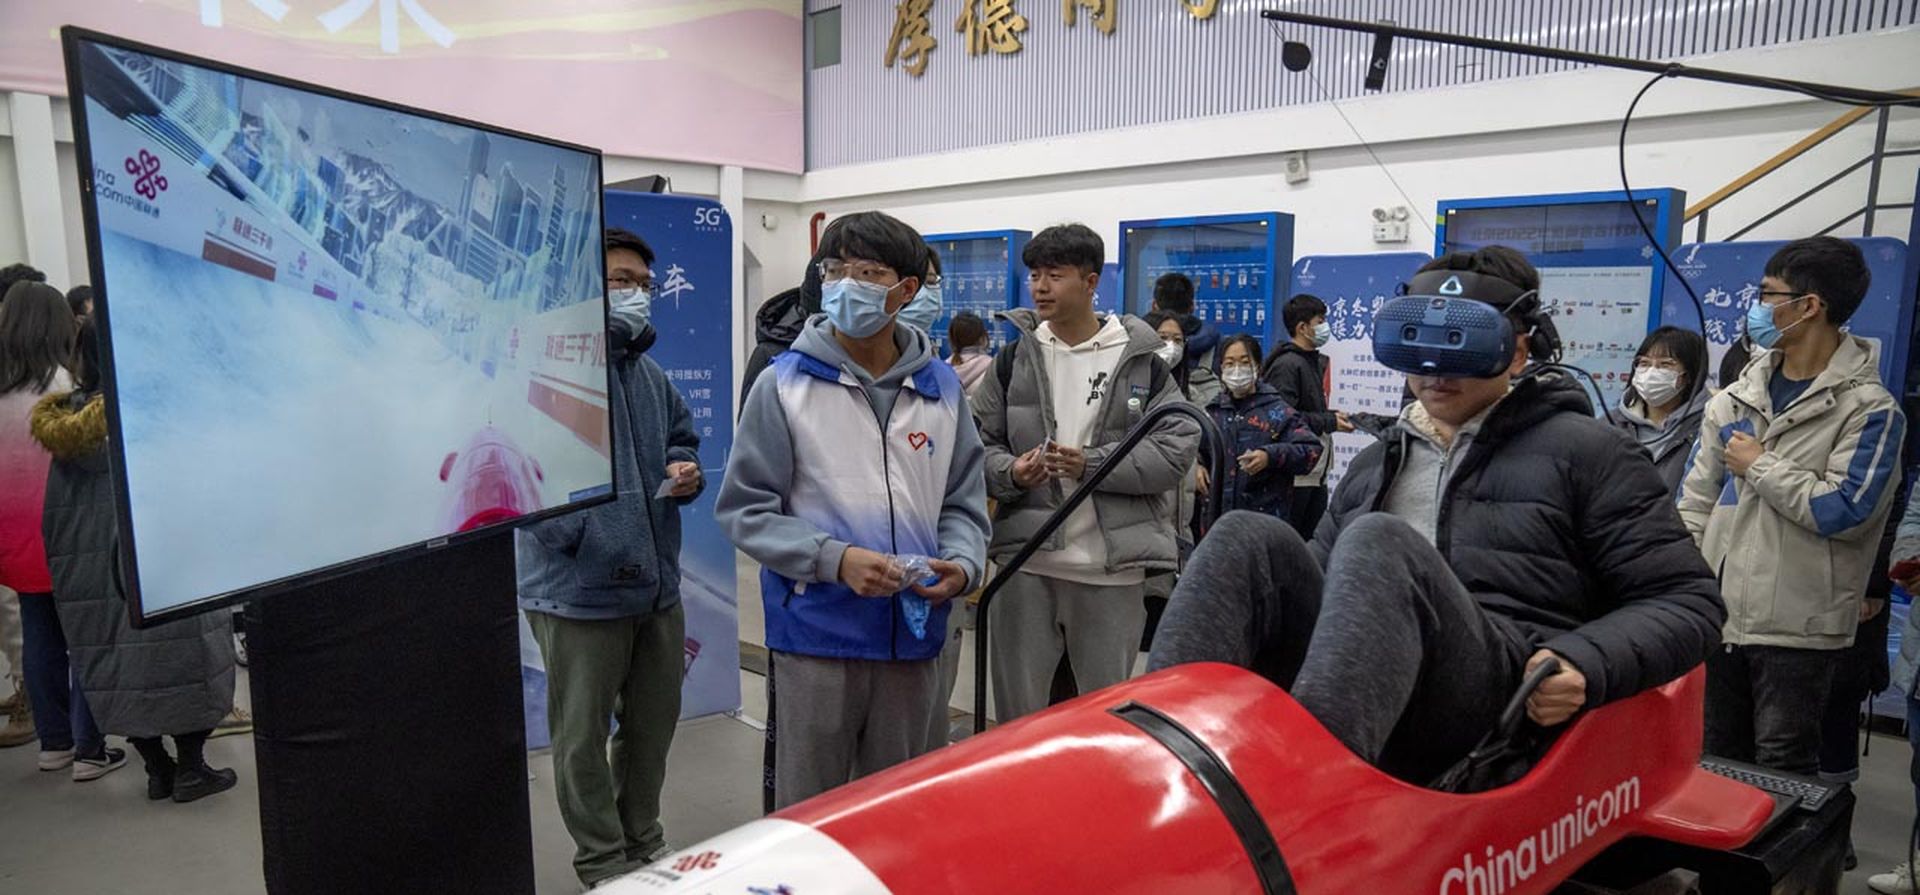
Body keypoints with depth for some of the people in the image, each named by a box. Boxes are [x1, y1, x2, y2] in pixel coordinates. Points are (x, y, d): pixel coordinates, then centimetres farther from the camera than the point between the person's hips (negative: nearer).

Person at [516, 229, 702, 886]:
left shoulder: (647, 373, 11)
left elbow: (681, 437, 24)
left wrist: (684, 470, 2)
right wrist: (583, 539, -26)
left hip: (657, 586, 8)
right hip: (580, 592, -7)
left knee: (654, 723, 20)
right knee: (583, 738, 10)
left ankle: (643, 840, 41)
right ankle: (605, 865, 28)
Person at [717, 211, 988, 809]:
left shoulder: (941, 388, 6)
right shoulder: (785, 384, -4)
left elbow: (964, 500, 12)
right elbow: (745, 510, -5)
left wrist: (962, 564, -8)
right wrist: (834, 559, -18)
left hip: (914, 634, 4)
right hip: (815, 633, -3)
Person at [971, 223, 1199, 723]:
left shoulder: (1140, 360, 0)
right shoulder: (1014, 356, 5)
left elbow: (1177, 449, -6)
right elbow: (980, 442, 6)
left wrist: (1091, 464, -15)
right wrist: (1011, 472, -15)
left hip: (1113, 568, -1)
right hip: (1026, 561, 2)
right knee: (1016, 707, 13)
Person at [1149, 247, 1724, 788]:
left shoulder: (1583, 451, 15)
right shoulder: (1375, 464, 27)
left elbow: (1687, 602, 9)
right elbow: (1321, 582, 29)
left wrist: (1587, 667, -11)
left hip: (1502, 693, -4)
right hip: (1342, 684, 4)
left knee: (1379, 543, -32)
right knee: (1250, 538, -19)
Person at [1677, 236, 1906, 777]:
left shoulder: (1868, 409, -9)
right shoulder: (1735, 399, 7)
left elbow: (1843, 510, -20)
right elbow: (1696, 504, 8)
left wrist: (1760, 465, -11)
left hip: (1795, 627, -5)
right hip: (1717, 612, 6)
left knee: (1783, 773, 5)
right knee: (1717, 762, 17)